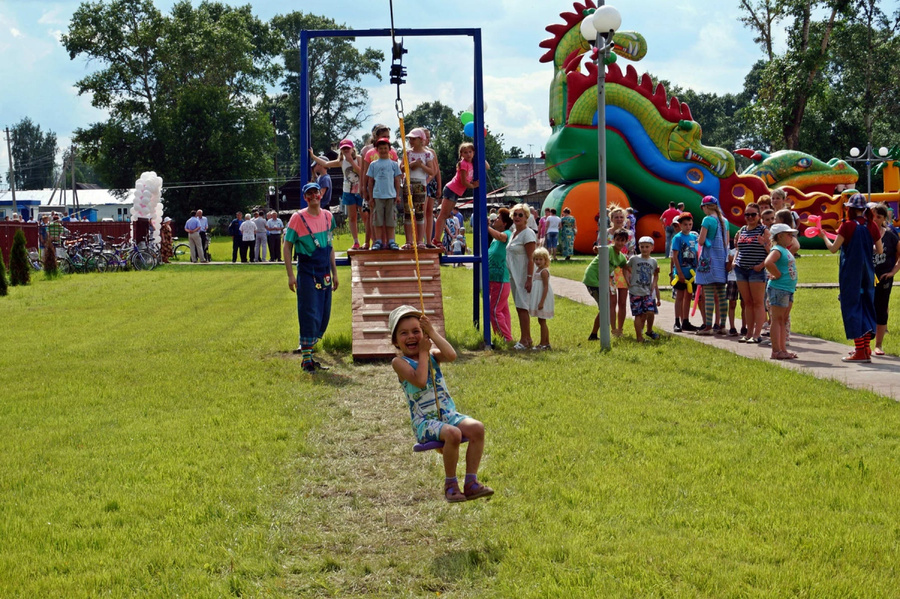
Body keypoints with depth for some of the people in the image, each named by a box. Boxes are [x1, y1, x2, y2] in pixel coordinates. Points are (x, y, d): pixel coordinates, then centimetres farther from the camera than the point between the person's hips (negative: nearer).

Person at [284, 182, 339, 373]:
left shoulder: (328, 216, 10)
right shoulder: (298, 218, -8)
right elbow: (286, 246, -6)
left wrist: (334, 272, 16)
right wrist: (290, 275, -12)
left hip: (325, 274, 6)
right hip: (307, 273, -6)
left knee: (323, 316, 8)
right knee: (310, 316, -7)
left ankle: (306, 349, 22)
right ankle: (307, 359, -1)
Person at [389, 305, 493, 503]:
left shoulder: (432, 354, 11)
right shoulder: (399, 362, -2)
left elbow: (451, 355, -13)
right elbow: (420, 381, -20)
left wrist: (432, 332, -10)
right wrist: (423, 352, -9)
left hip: (450, 415, 5)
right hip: (424, 422, -5)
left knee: (477, 428, -24)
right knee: (453, 434, -34)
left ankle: (471, 482, -15)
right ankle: (450, 484, -14)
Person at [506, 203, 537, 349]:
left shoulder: (527, 234, -13)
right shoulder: (514, 232, 14)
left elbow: (531, 259, -18)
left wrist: (529, 279, -22)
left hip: (523, 276, -9)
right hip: (514, 276, 9)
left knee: (522, 307, -10)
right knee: (519, 307, 12)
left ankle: (524, 340, -7)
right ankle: (527, 338, 19)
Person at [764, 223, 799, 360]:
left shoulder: (786, 250, 16)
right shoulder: (777, 250, -14)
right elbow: (768, 262, -32)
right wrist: (778, 275, -21)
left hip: (789, 289, 10)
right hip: (778, 289, -10)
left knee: (783, 320, 12)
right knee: (777, 320, -6)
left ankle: (783, 349, 17)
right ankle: (776, 351, -5)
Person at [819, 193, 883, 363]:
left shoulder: (847, 226, -12)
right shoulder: (872, 225, 1)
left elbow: (833, 248, -9)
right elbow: (880, 250, 6)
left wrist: (824, 236, 8)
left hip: (850, 273, -5)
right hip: (867, 272, 5)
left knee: (851, 306, 0)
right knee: (867, 306, 15)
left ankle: (860, 350, -5)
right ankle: (866, 348, 16)